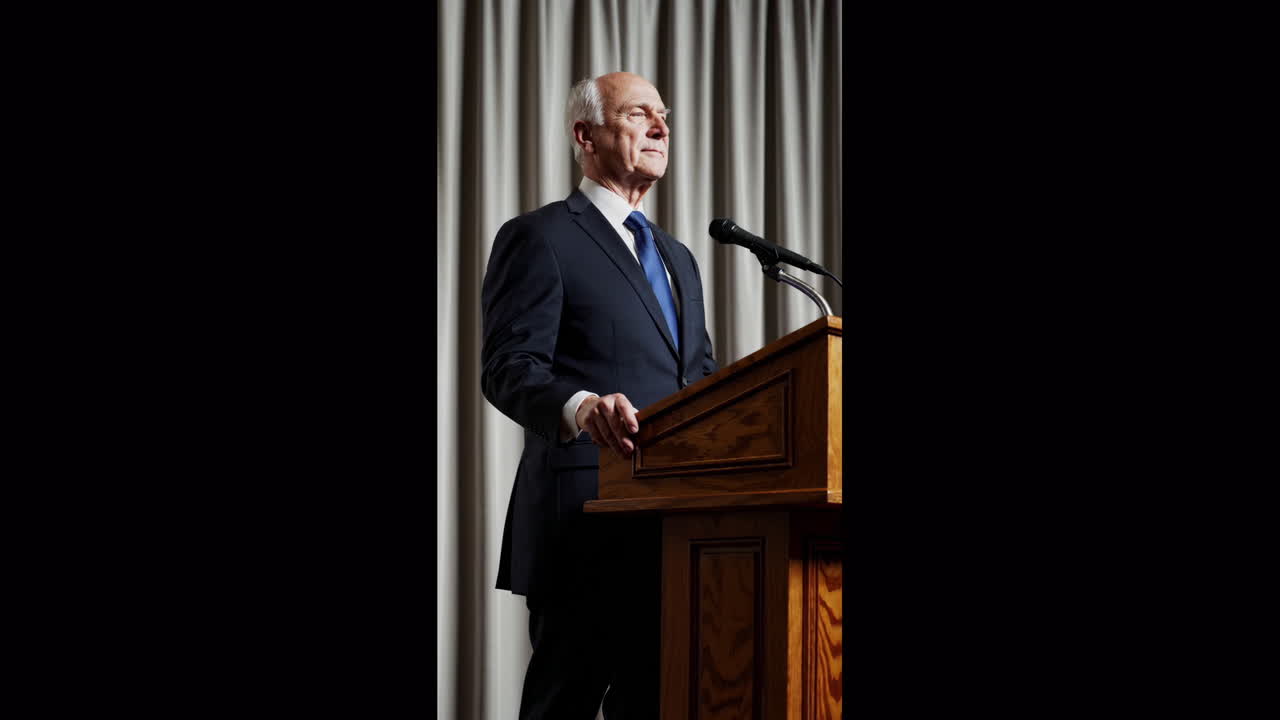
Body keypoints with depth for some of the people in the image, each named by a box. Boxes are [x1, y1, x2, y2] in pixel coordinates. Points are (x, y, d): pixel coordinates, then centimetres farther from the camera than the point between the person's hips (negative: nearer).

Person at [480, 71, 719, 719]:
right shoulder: (539, 239, -1)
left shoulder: (676, 258, 24)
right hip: (590, 525, -7)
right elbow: (508, 367, -12)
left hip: (674, 523, 7)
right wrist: (579, 405, -33)